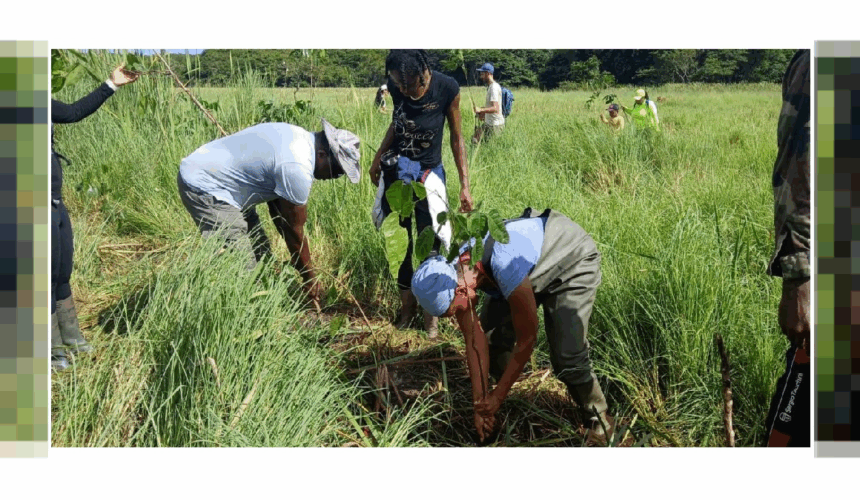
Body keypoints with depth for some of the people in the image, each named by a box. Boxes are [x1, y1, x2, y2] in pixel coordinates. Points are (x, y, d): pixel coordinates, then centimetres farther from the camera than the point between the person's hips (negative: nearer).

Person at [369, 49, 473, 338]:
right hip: (396, 171, 3)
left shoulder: (446, 89, -19)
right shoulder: (395, 87, -11)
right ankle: (407, 303, 22)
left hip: (429, 173, -3)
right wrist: (378, 158, 14)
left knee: (430, 244, -2)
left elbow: (457, 137, -9)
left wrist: (464, 185, -9)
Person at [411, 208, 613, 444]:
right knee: (491, 340, -1)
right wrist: (480, 402, -11)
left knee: (566, 358, -19)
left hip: (574, 262, -7)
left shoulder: (506, 268, -43)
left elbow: (527, 340, -30)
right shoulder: (451, 272, -21)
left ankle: (599, 418, 7)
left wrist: (497, 397, -21)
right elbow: (475, 341, -12)